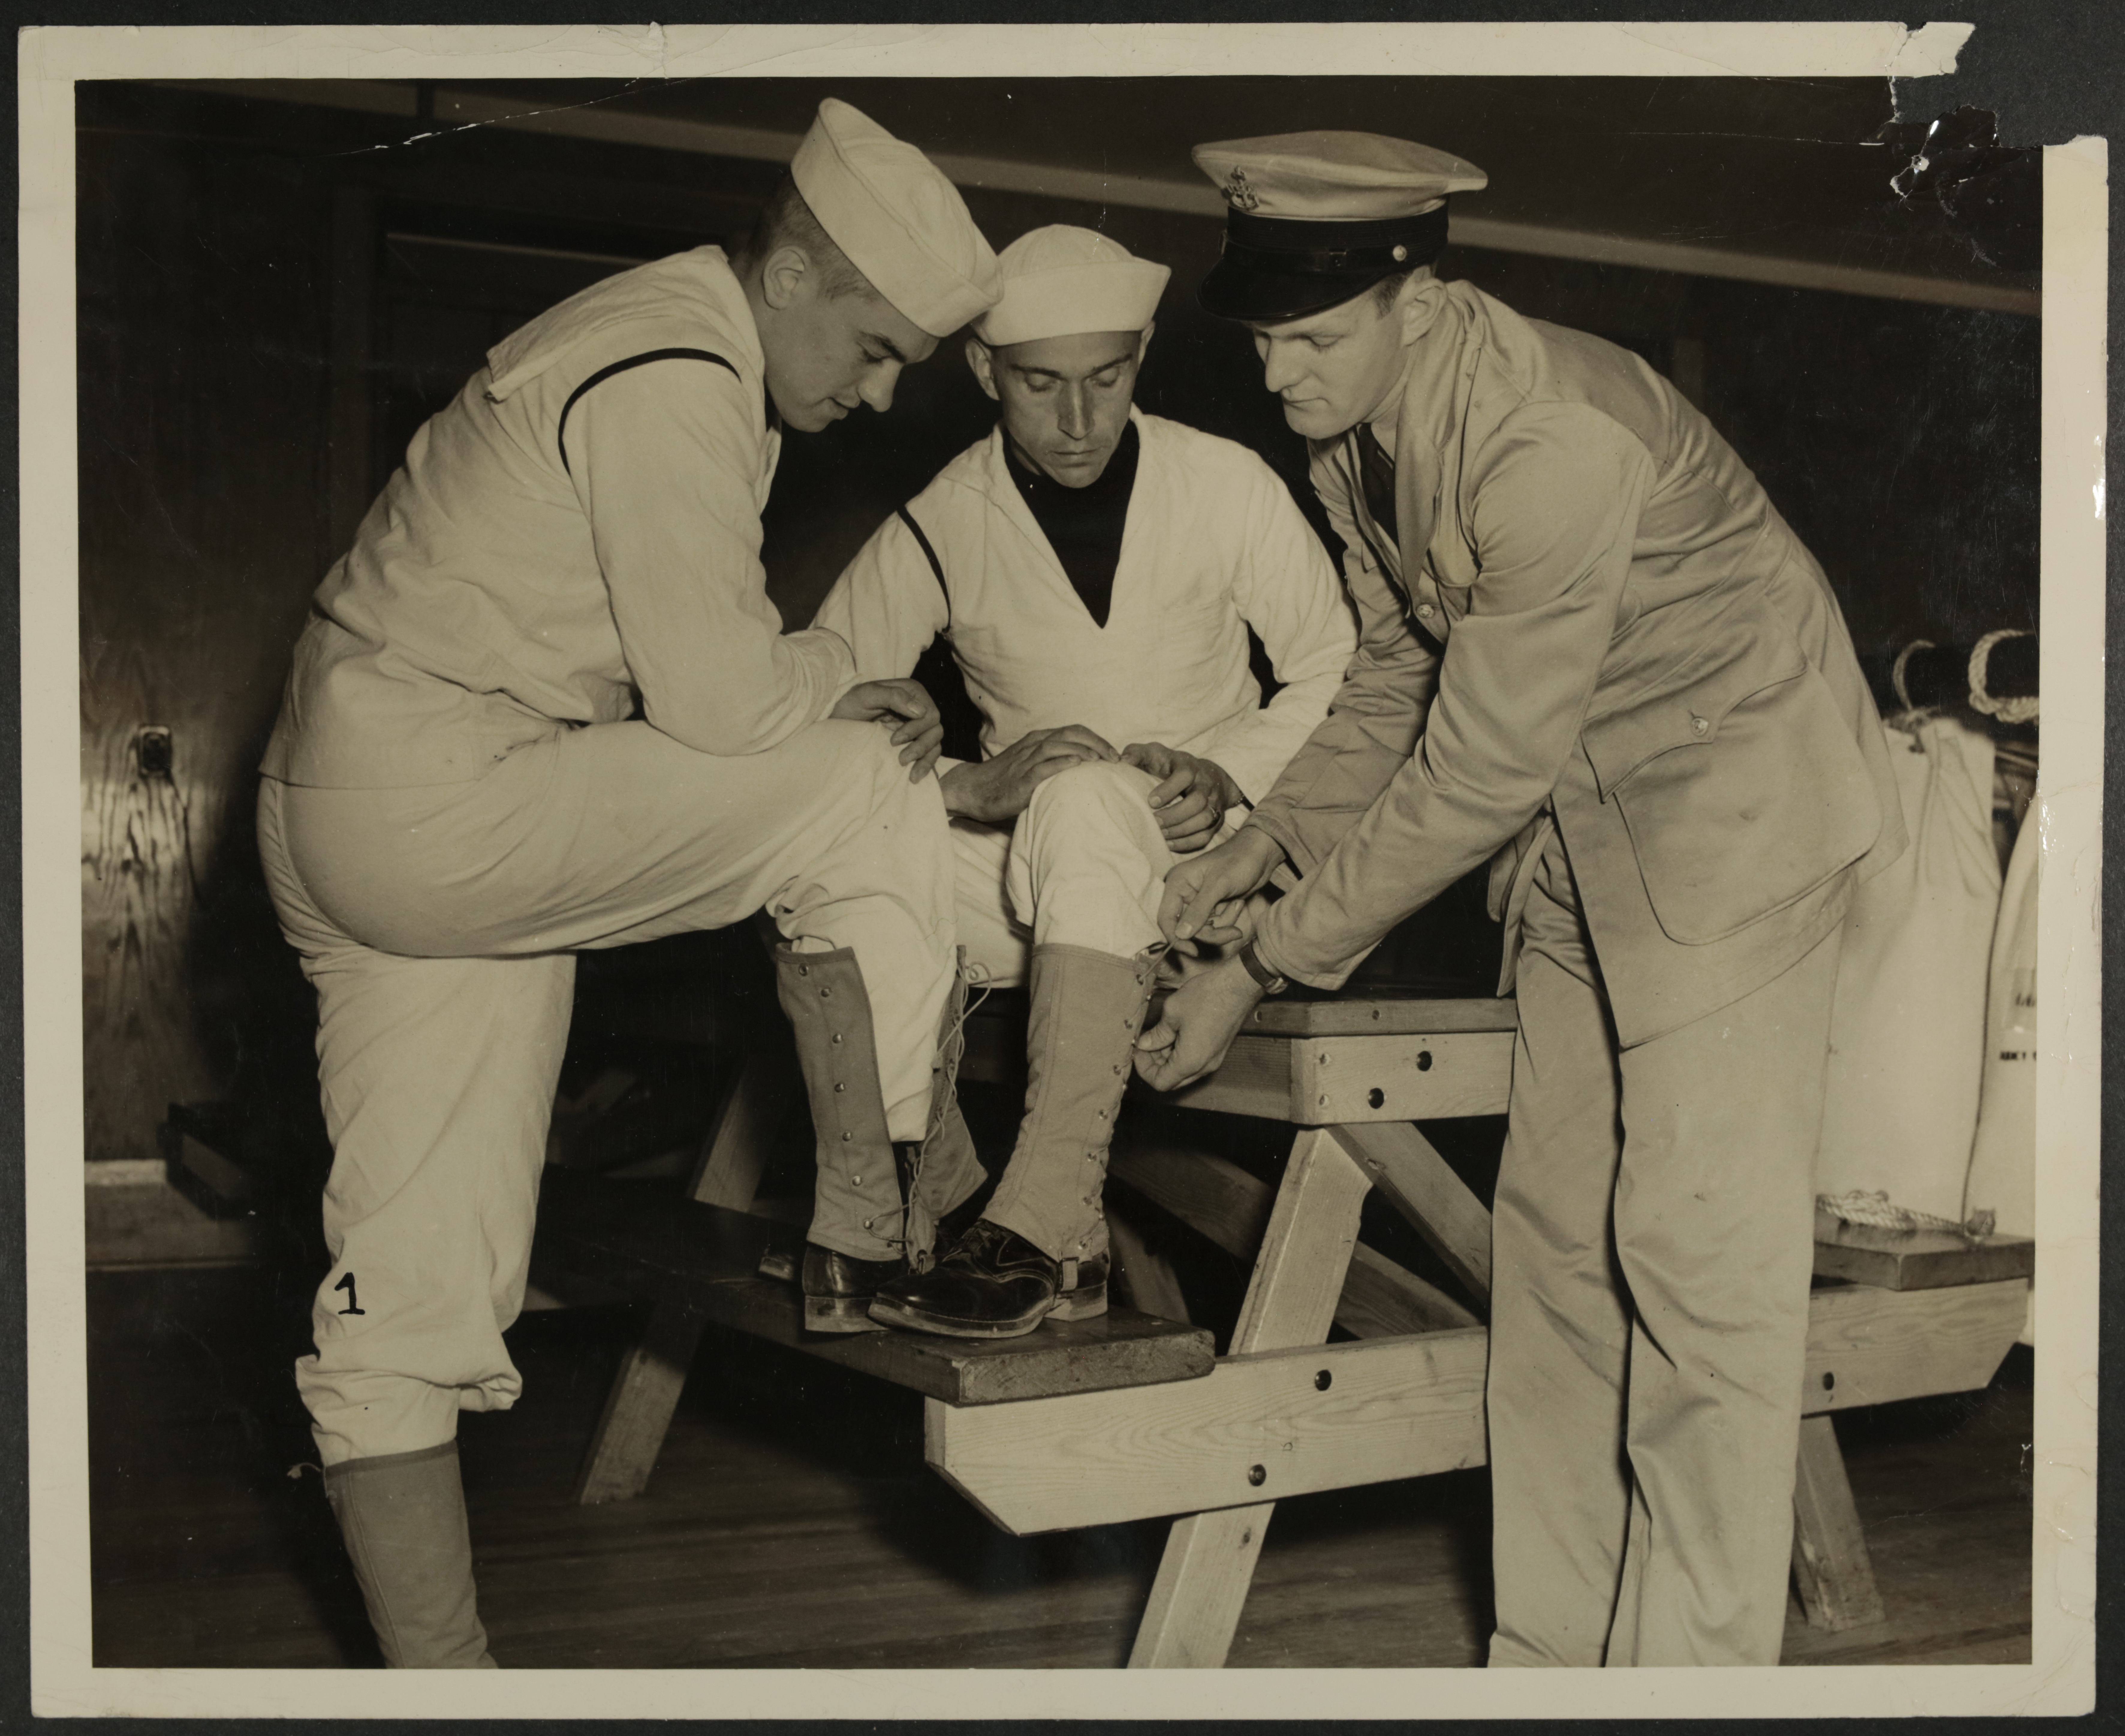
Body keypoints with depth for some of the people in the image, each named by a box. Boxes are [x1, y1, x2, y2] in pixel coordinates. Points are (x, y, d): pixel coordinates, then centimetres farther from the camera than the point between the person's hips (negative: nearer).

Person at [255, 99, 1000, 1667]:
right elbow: (722, 699, -20)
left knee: (416, 1293, 9)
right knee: (863, 799, -11)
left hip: (366, 828, 10)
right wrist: (850, 691, -1)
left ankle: (436, 1667, 16)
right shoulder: (673, 381, -15)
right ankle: (887, 1223, -4)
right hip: (431, 793, -10)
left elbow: (694, 684, 17)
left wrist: (830, 707, 1)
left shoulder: (705, 373, 17)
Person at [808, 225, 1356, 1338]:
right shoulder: (940, 526, -6)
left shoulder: (1225, 486, -5)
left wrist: (1228, 774, -15)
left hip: (1195, 860, -2)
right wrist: (968, 787, -26)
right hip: (1026, 876, 2)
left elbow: (1339, 670, 4)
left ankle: (1043, 1230, -39)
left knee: (1086, 802, -37)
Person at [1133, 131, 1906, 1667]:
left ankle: (1695, 1665, 0)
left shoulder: (1556, 439, -30)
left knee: (1698, 1237, -10)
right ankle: (1551, 1649, 13)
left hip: (1736, 801, -8)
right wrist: (1266, 846, -2)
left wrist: (1264, 970, -23)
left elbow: (1481, 769, -28)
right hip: (1579, 816, 8)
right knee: (1556, 1235, 6)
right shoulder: (1354, 444, -2)